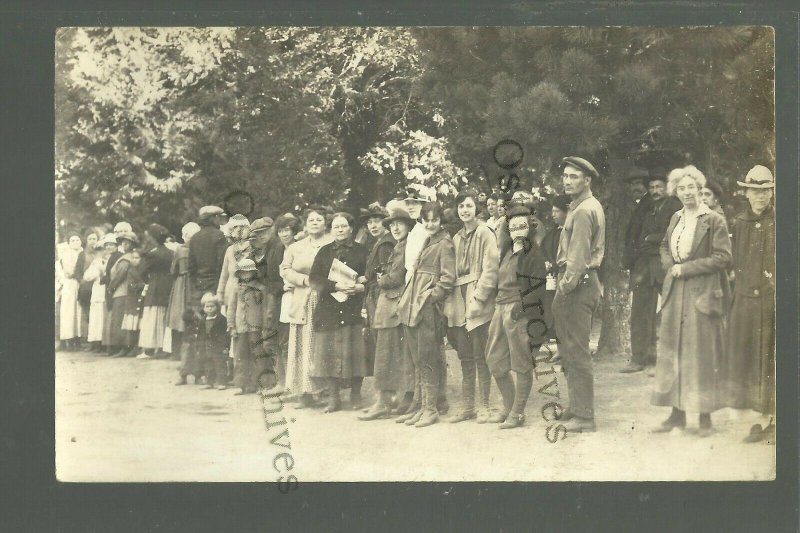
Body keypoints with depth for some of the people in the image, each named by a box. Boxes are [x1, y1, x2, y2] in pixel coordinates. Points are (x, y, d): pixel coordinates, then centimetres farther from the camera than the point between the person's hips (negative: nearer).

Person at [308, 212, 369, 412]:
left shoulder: (362, 251, 10)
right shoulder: (324, 252, 13)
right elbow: (313, 279, 3)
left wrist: (360, 286, -13)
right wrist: (336, 286, -11)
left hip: (355, 309, -1)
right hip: (328, 311, 1)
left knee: (356, 354, -5)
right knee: (329, 354, -2)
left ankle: (356, 395, 9)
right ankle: (333, 397, 5)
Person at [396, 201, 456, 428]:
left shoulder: (444, 244, -5)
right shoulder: (425, 242, 20)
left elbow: (448, 277, -12)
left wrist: (431, 297, -17)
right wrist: (407, 300, 14)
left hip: (428, 308, -8)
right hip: (413, 307, 8)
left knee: (427, 359, -5)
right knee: (417, 360, 9)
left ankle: (431, 409, 0)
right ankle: (422, 405, 15)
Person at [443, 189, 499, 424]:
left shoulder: (485, 234, -4)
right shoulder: (457, 238, 17)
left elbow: (490, 269, -11)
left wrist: (478, 297, -17)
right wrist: (450, 301, 6)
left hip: (477, 301, -6)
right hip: (459, 302, 6)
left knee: (480, 356, -3)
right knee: (465, 357, 10)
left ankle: (483, 406, 4)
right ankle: (467, 406, 15)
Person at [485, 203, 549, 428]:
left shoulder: (533, 252, -7)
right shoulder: (507, 251, 15)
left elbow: (539, 286, -11)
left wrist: (521, 306, -17)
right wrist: (499, 305, 12)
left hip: (521, 312, -8)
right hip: (501, 308, 8)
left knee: (522, 364, 0)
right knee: (495, 361, 12)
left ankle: (517, 413, 9)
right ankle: (509, 407, 26)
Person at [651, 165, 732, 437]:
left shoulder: (714, 220, -8)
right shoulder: (676, 218, 12)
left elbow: (723, 257, -13)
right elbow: (665, 247, 25)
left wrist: (686, 268, -13)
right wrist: (670, 266, 4)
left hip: (702, 293, -6)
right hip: (675, 293, 6)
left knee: (701, 355, -1)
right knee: (672, 352, 8)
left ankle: (705, 416, 7)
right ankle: (677, 413, 16)